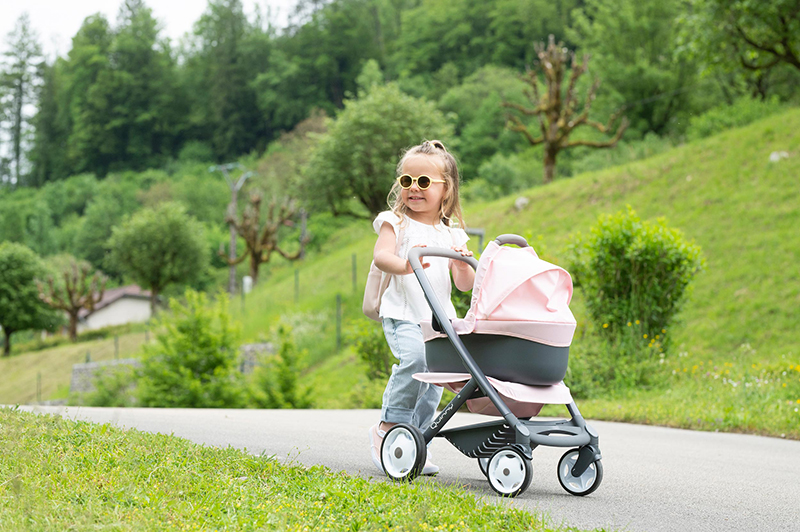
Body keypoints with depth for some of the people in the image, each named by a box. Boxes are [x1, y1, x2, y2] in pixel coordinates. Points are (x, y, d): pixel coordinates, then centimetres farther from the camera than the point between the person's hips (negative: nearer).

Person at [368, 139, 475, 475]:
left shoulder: (451, 233, 15)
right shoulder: (395, 222, 4)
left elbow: (465, 285, 13)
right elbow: (381, 256, -14)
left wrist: (463, 265, -9)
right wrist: (405, 265, -34)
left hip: (439, 316, 5)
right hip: (402, 313, -5)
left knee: (433, 377, 1)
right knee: (415, 357, -28)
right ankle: (388, 427, -14)